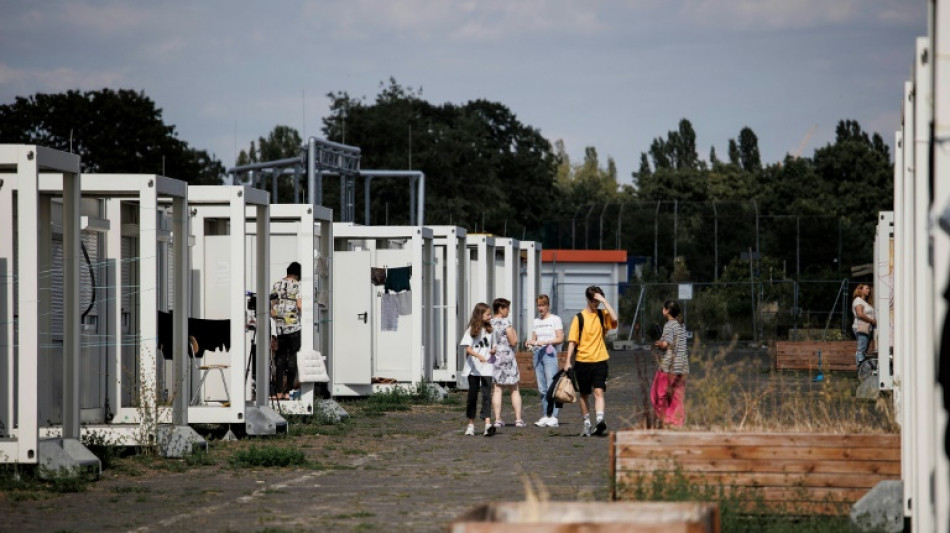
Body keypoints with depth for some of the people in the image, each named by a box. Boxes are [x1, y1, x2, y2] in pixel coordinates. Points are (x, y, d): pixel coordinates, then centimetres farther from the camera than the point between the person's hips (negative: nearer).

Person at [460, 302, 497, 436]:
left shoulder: (490, 329, 9)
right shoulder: (472, 330, -2)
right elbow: (467, 348, -11)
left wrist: (494, 350, -4)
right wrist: (478, 355, -28)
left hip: (487, 368, 2)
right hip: (473, 368, -2)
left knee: (486, 395, -9)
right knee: (472, 396, 7)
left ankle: (488, 424, -21)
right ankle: (471, 425, 18)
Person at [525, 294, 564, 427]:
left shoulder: (555, 319, 1)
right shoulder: (536, 321, 17)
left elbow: (560, 339, -5)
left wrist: (545, 342, -17)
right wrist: (531, 342, -3)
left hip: (549, 353, -6)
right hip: (538, 353, 6)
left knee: (551, 385, -12)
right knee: (542, 388, 4)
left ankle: (553, 417, -14)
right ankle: (545, 416, 6)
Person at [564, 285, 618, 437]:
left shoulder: (602, 316, 5)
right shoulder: (580, 318, 2)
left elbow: (614, 318, -17)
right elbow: (572, 341, 1)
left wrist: (604, 300, -14)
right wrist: (568, 361, -5)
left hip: (599, 361, -1)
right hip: (582, 361, 1)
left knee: (599, 391, -16)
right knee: (584, 394, 9)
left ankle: (600, 420, -28)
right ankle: (587, 424, 19)